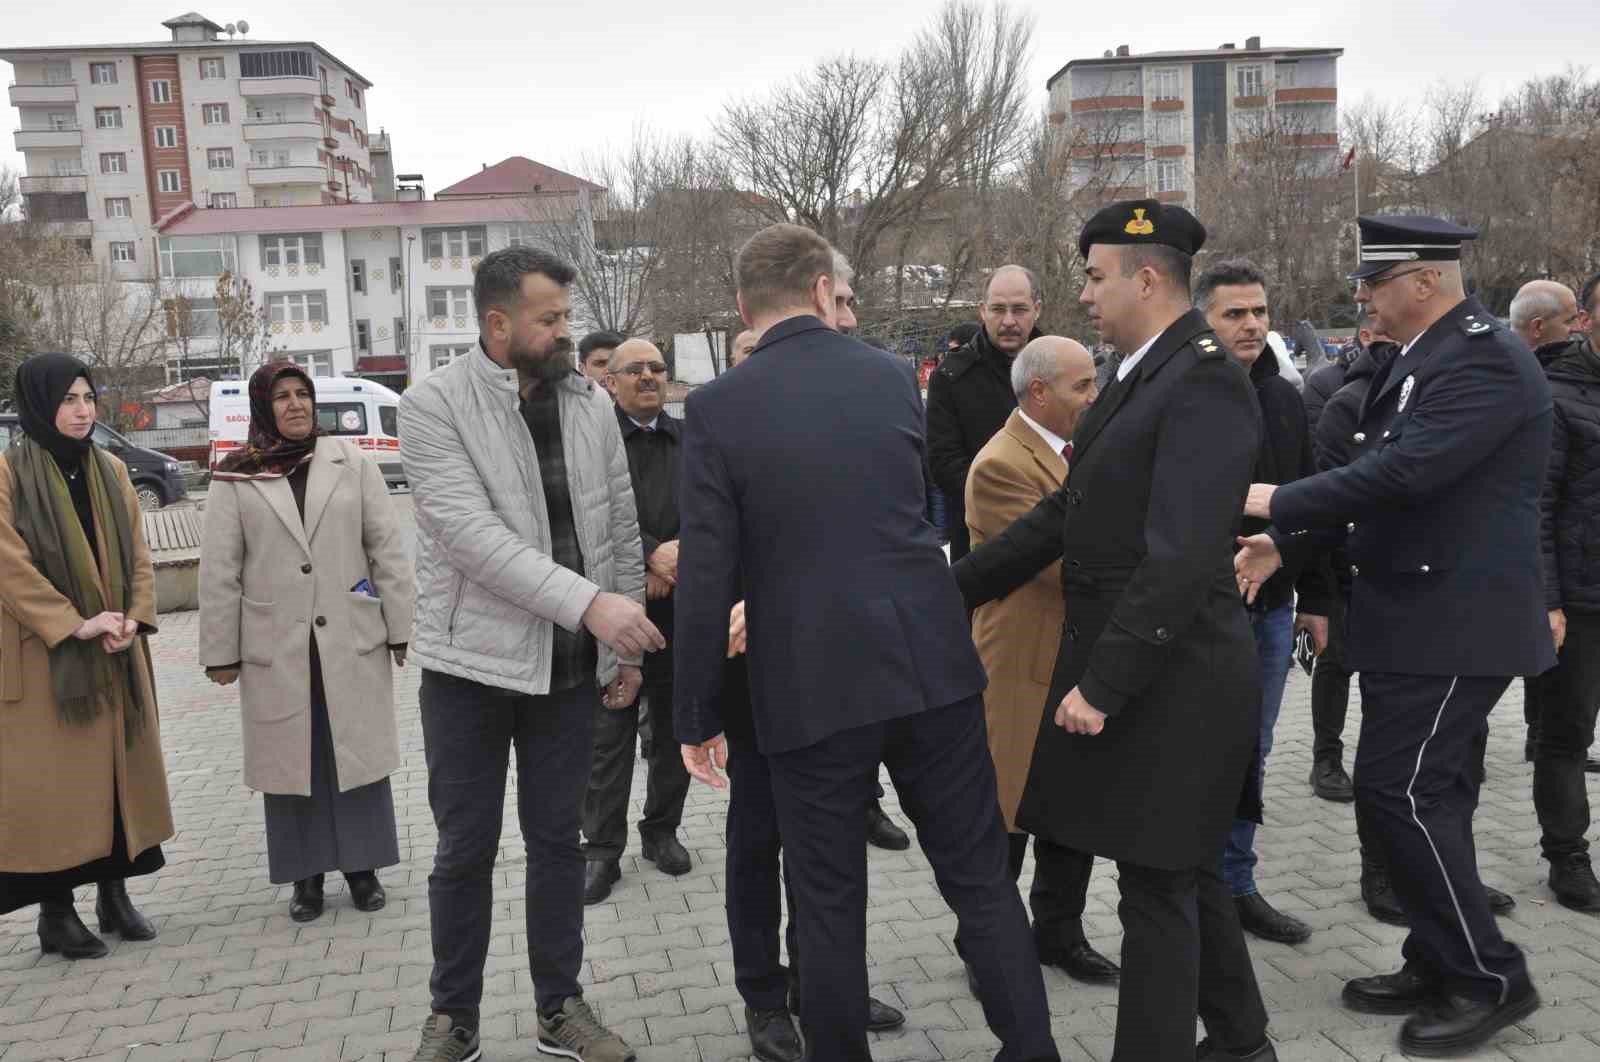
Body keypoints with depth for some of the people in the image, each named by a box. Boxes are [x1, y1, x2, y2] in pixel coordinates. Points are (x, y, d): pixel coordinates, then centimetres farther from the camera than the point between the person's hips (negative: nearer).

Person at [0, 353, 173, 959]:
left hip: (117, 655, 5)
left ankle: (114, 894, 21)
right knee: (52, 780, 0)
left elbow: (138, 555, 9)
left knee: (122, 769, 9)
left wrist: (133, 619, -7)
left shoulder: (110, 471, 10)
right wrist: (76, 625, -18)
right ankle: (55, 912, 11)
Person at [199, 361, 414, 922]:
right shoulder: (235, 478, 1)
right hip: (276, 648, 0)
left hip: (353, 641, 0)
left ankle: (361, 865, 21)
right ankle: (305, 875, 22)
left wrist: (400, 627, 0)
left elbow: (387, 549, 2)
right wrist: (220, 651, 0)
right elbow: (219, 571, 2)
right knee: (291, 758, 9)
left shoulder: (351, 462, 2)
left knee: (357, 753, 7)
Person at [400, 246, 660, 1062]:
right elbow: (473, 533, -23)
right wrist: (590, 604, -30)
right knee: (465, 849, 8)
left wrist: (625, 647, 7)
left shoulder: (591, 403, 3)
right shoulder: (432, 406, -11)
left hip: (571, 663, 3)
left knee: (557, 839, 13)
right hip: (471, 663, -3)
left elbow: (621, 531, 8)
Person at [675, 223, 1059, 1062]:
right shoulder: (892, 376, 5)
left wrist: (697, 717, 1)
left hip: (811, 686, -3)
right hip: (931, 664, 3)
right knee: (981, 878, 16)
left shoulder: (716, 408, -7)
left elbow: (706, 578, -11)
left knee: (829, 906, 12)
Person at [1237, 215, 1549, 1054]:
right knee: (1426, 797, 15)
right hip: (1421, 616, 10)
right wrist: (1287, 541, 10)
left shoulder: (1484, 358, -17)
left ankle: (1490, 978, 10)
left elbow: (1405, 472, -28)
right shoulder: (1424, 357, 13)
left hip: (1453, 623, -10)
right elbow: (1388, 474, 17)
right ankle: (1441, 967, 28)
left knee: (1399, 794, -7)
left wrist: (1278, 503, -18)